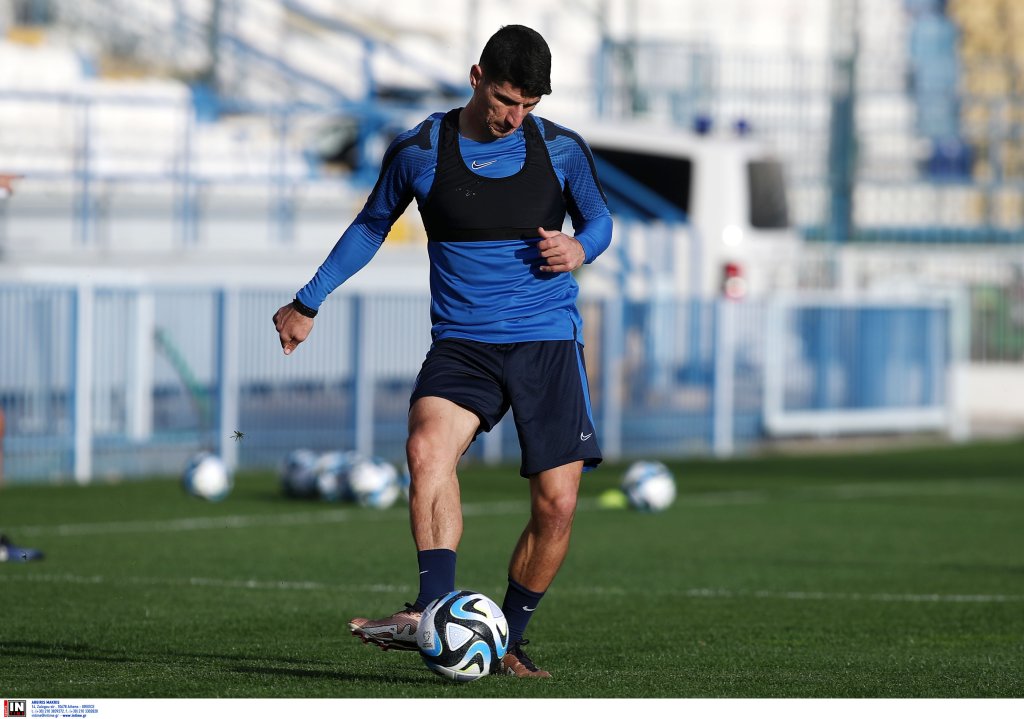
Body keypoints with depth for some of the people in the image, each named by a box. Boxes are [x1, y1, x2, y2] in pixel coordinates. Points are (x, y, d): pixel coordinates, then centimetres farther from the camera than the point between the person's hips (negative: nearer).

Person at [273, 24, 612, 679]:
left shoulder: (562, 149, 1)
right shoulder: (419, 151, 0)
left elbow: (599, 219, 17)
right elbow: (372, 226, 16)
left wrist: (580, 249, -8)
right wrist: (308, 303, 21)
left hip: (549, 342, 1)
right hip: (462, 345, -1)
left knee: (557, 504, -7)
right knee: (428, 448, -31)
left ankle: (509, 639, 13)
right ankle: (433, 612, -39)